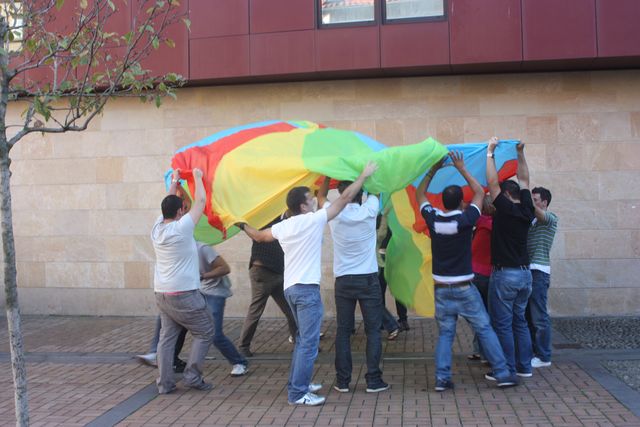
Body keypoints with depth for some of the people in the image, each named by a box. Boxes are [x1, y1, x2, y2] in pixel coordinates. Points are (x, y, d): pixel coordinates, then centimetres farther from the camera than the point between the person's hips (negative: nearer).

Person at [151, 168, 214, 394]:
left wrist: (174, 182, 29)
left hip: (161, 293, 8)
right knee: (205, 332, 6)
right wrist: (198, 177, 6)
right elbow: (200, 201, -7)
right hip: (184, 294, -7)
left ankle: (164, 382, 12)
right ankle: (192, 375, 4)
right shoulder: (182, 227, -14)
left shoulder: (157, 228, 5)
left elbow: (168, 206, 22)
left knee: (167, 336, 12)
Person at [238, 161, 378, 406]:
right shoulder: (313, 219, -9)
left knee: (302, 339, 21)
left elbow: (259, 236, 25)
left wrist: (243, 226, 45)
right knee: (309, 343, -5)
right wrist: (363, 176, 6)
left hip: (290, 288, 8)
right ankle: (298, 393, -5)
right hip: (307, 288, -8)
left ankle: (298, 384, 27)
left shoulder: (282, 226, 8)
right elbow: (345, 198, -4)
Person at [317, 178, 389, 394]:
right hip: (368, 280, -2)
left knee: (343, 331, 8)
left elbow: (321, 197, 17)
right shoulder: (368, 211, -8)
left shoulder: (334, 215, -5)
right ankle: (373, 380, 6)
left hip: (343, 281, 2)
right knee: (373, 330, 5)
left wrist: (328, 174, 21)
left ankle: (342, 381, 11)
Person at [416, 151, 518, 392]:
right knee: (485, 329, 6)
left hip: (441, 289, 3)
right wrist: (462, 169, 7)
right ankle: (502, 374, 10)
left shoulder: (433, 219, -5)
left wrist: (433, 170, 12)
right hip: (464, 288, -3)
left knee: (445, 333, 9)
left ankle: (442, 378, 3)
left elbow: (419, 195, 13)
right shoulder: (465, 220, -12)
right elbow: (479, 192, 4)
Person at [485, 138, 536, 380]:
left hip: (504, 275, -7)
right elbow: (524, 181, 17)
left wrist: (490, 153, -4)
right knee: (520, 321, 15)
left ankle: (507, 370, 3)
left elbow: (492, 183, -11)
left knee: (502, 324, -1)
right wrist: (520, 153, 20)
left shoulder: (505, 209, -11)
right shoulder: (526, 211, 6)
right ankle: (524, 366, 20)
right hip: (524, 273, 7)